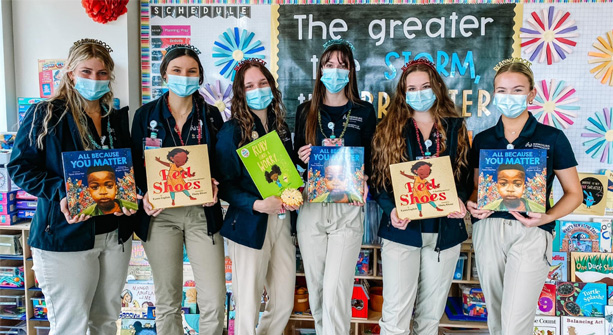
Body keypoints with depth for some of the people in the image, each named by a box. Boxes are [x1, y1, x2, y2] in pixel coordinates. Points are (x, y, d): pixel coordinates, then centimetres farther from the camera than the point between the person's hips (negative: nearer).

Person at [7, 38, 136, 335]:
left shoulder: (118, 118, 9)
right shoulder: (45, 115, -5)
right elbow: (20, 167, -8)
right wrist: (61, 193, -23)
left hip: (116, 233, 5)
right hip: (65, 235, -5)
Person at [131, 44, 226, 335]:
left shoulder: (211, 115, 7)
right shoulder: (145, 115, 6)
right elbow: (136, 163, 7)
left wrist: (215, 184, -10)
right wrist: (145, 193, -11)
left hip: (202, 212, 0)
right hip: (160, 214, 0)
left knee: (214, 302, -2)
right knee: (167, 301, 10)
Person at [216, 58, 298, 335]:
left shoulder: (281, 128, 11)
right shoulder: (231, 131, -7)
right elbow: (225, 185, -9)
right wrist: (258, 205, -23)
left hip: (282, 220, 5)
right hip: (249, 226, -5)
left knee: (284, 304, 10)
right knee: (248, 307, 3)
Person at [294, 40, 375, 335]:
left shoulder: (364, 112, 5)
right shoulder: (306, 111, 11)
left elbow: (372, 160, 6)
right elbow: (297, 157, 15)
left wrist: (363, 181, -14)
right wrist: (302, 158, -6)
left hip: (348, 209, -3)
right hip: (310, 207, 3)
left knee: (335, 293, -8)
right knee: (316, 289, 11)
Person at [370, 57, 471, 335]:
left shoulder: (455, 127, 9)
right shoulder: (389, 128, 4)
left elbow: (467, 174, 10)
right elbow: (378, 178, 1)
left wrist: (460, 200, -11)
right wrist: (391, 209, -17)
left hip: (445, 230, 2)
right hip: (401, 229, -2)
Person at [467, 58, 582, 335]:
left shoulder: (552, 138, 2)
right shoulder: (482, 140, 10)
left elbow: (573, 193, 5)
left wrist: (547, 217, -12)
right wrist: (473, 204, -5)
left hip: (531, 232, -3)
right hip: (488, 227, 4)